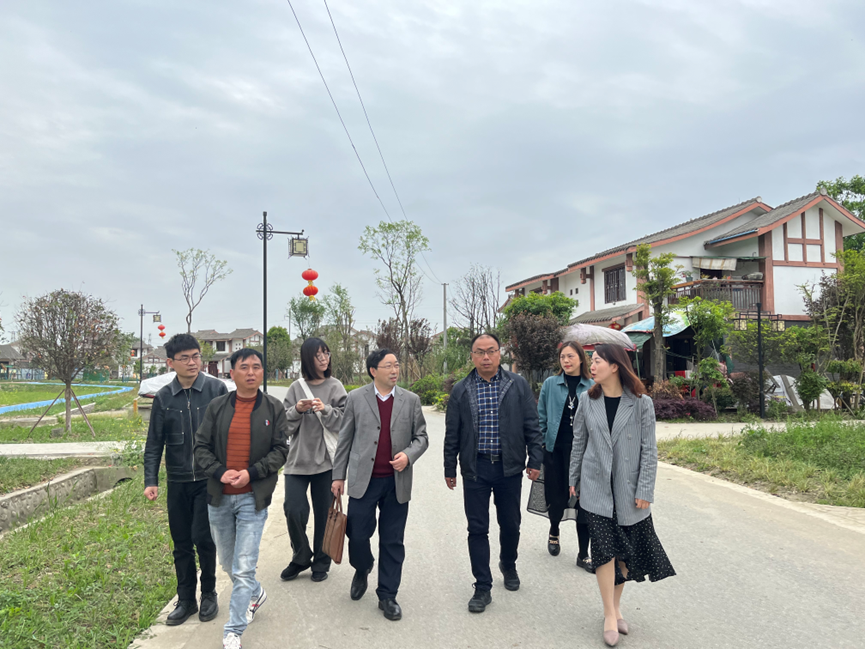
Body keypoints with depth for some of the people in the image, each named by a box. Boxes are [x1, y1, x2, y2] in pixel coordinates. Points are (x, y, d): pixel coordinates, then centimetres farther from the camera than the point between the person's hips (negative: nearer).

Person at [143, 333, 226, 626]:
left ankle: (208, 593, 20)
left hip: (209, 479, -3)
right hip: (178, 481, 3)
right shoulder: (163, 398, 2)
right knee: (181, 544, 11)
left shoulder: (217, 389, -6)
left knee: (202, 538, -4)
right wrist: (150, 481, -2)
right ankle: (185, 600, 27)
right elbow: (154, 443, 6)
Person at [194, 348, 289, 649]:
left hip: (253, 498, -3)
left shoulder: (274, 408, -3)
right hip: (219, 497, 3)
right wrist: (220, 472, -13)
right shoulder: (217, 406, 2)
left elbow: (280, 450, -4)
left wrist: (251, 473, -15)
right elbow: (201, 446, 2)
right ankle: (256, 594, 46)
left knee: (243, 568, -5)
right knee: (227, 562, 19)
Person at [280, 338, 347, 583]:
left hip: (325, 459, -1)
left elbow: (344, 421, -4)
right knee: (293, 509, -5)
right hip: (298, 458, 1)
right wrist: (297, 410, -14)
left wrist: (326, 410, -20)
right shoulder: (296, 388, 6)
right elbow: (285, 423, 5)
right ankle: (301, 557, 21)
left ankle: (321, 562, 24)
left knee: (324, 512, 6)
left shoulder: (335, 387, 2)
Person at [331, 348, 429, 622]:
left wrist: (408, 454, -13)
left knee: (392, 541, 7)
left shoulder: (411, 400, 4)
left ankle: (387, 596, 23)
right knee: (357, 534, 3)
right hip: (363, 480, -1)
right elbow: (345, 439, 4)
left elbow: (421, 436, 8)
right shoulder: (356, 398, 0)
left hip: (397, 482, 1)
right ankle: (362, 569, 37)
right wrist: (339, 475, 4)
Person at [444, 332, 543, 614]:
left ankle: (508, 565, 41)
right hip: (475, 467, 0)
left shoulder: (518, 385, 1)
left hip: (509, 466, 0)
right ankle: (483, 588, 15)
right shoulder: (461, 390, 3)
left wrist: (535, 460, -1)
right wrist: (450, 469, 6)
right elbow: (452, 434, 6)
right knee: (477, 529, 3)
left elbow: (532, 425, 3)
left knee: (510, 524, 13)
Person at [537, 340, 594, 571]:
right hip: (556, 450, 0)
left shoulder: (592, 388, 2)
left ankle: (583, 555, 14)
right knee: (558, 498, 9)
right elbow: (541, 418, 5)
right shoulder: (550, 384, 1)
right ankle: (554, 533, 41)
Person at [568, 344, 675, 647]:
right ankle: (610, 615, 10)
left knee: (626, 552, 10)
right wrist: (574, 479, 11)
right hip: (596, 487, 1)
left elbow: (649, 450, -5)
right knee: (604, 548, -4)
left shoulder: (641, 403, -7)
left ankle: (616, 607, 29)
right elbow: (579, 443, 8)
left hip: (629, 490, 0)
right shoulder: (587, 400, 0)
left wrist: (644, 491, -8)